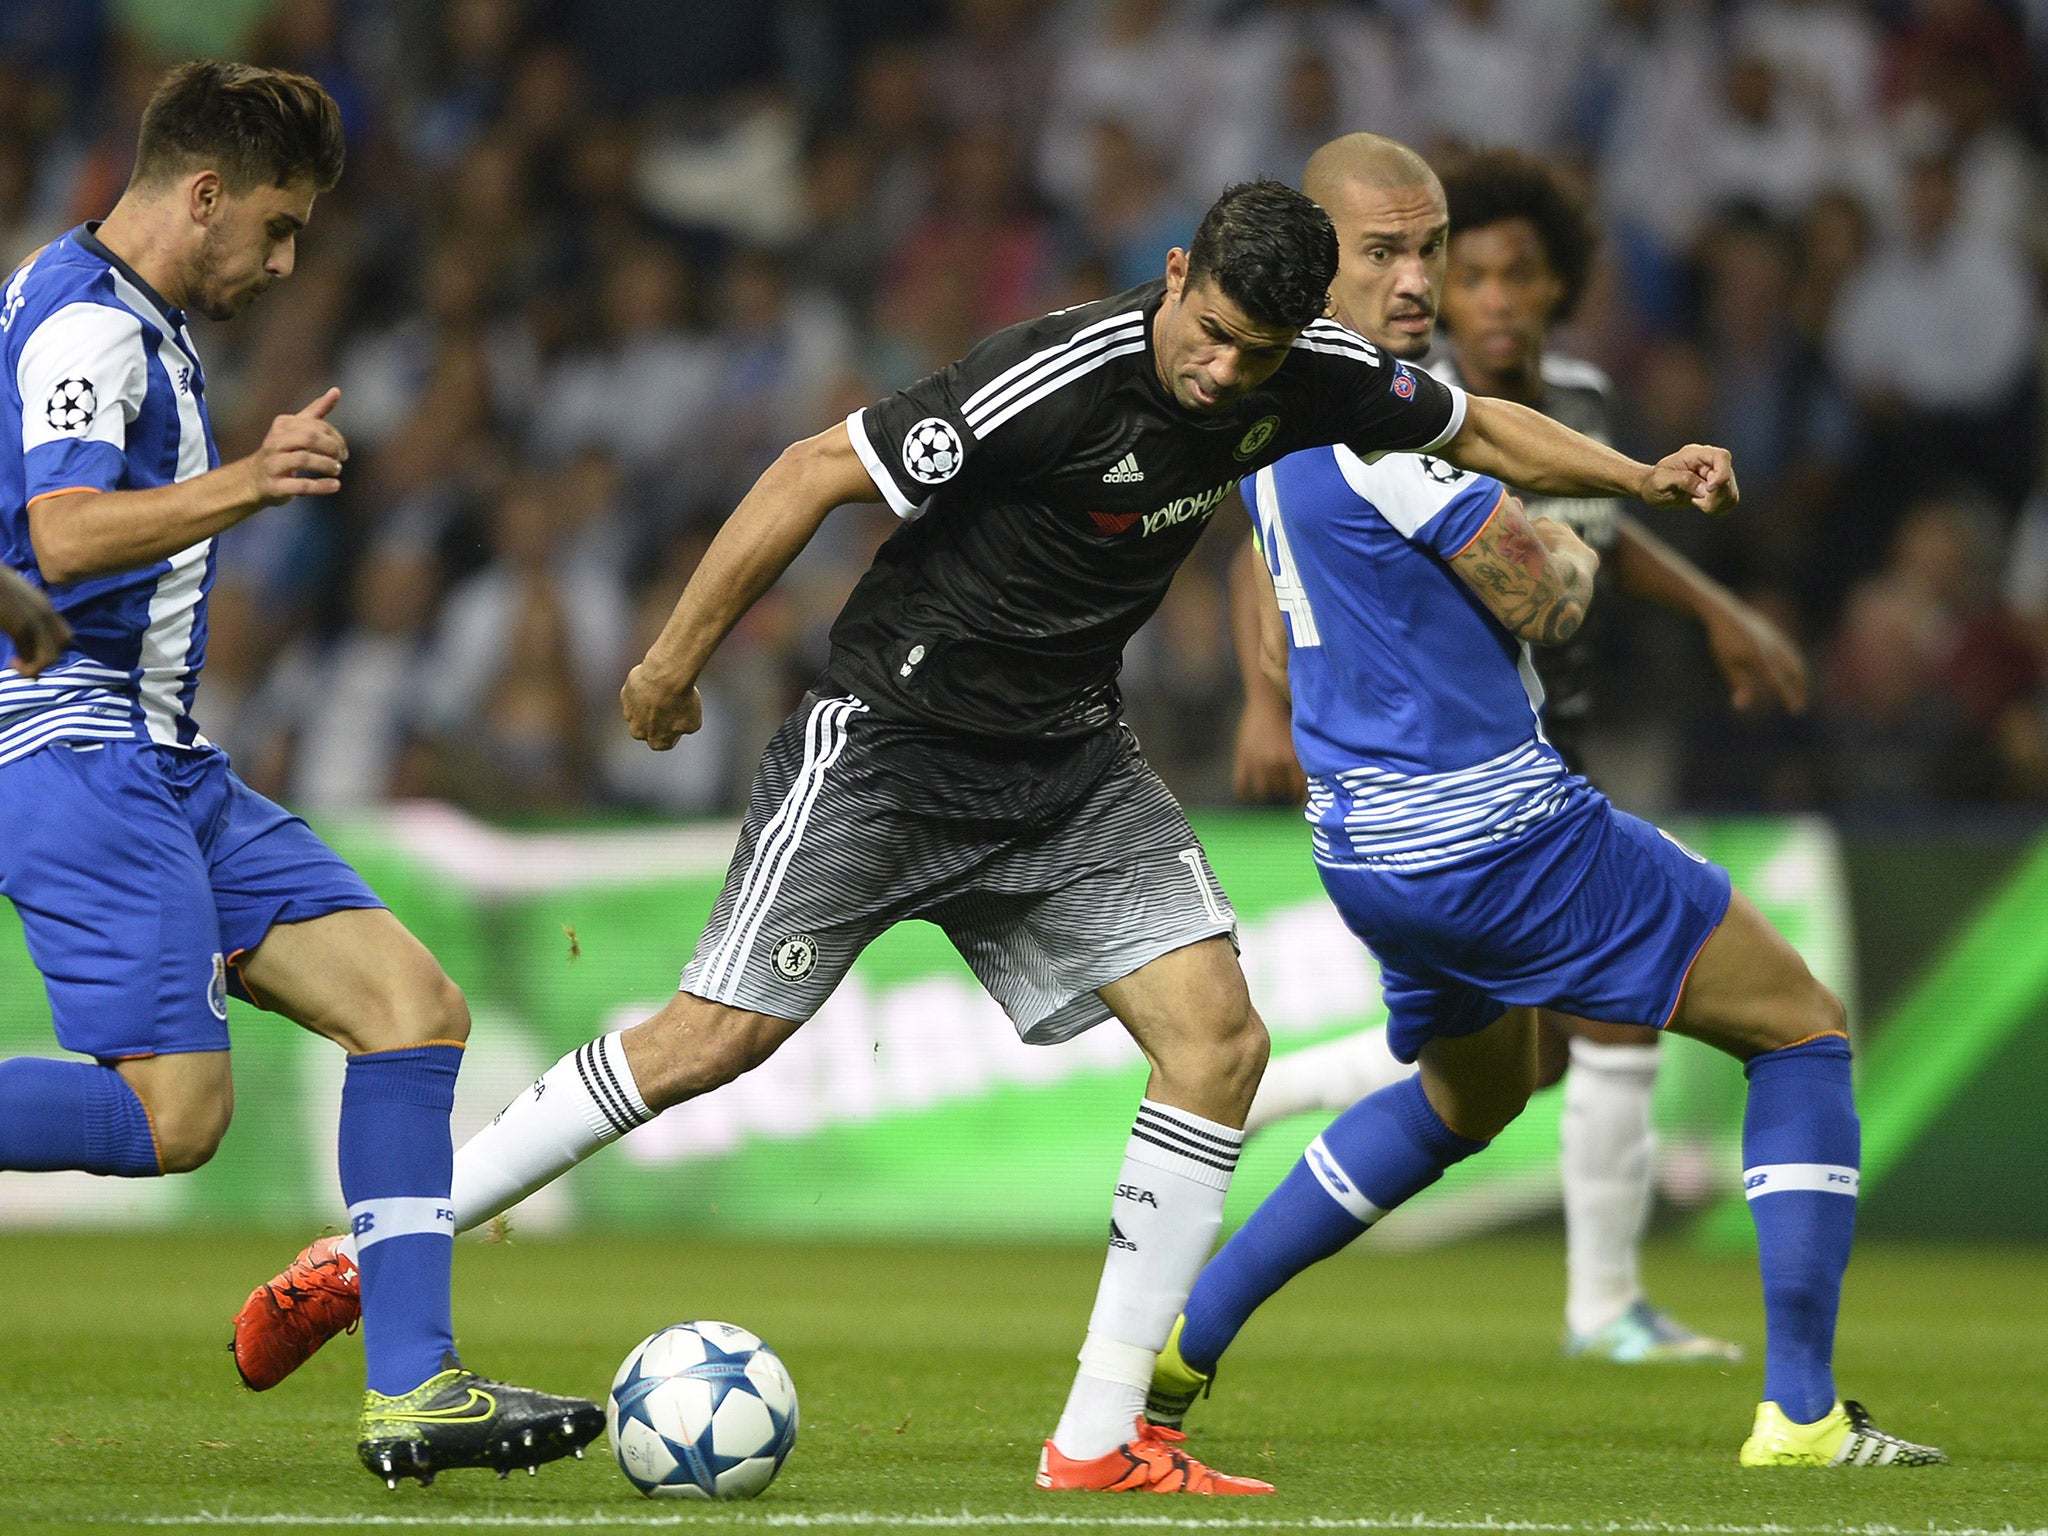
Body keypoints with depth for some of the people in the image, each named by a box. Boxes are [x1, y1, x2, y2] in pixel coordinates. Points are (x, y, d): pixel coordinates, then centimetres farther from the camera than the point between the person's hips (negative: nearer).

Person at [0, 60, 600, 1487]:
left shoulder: (129, 320, 19)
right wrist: (241, 487, -44)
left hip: (168, 772, 11)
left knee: (414, 1005, -1)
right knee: (174, 1114, -19)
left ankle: (412, 1390, -7)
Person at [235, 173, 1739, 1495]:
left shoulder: (1311, 376, -6)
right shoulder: (1061, 377, -26)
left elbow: (1471, 423, 16)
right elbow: (819, 472, -19)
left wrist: (1641, 474, 7)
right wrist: (676, 659, -13)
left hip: (1068, 758, 6)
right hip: (894, 731, -6)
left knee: (1218, 1036, -9)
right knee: (718, 1039, -12)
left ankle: (1103, 1435, -6)